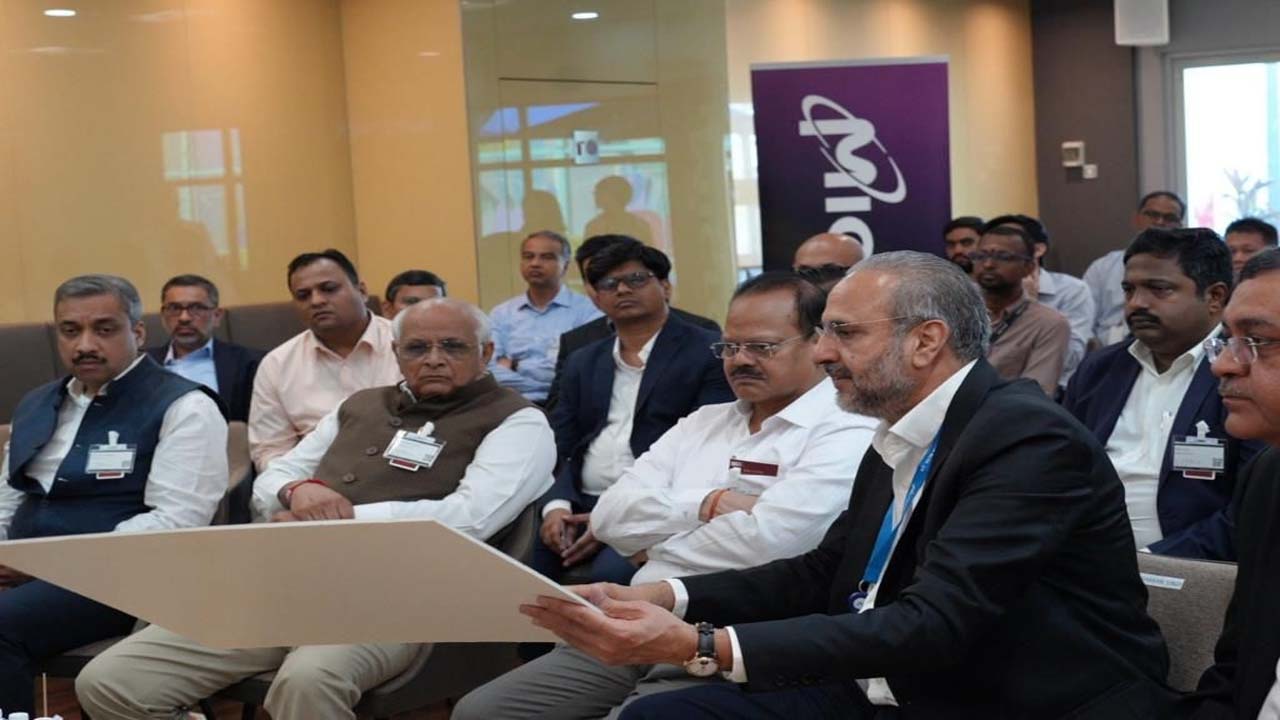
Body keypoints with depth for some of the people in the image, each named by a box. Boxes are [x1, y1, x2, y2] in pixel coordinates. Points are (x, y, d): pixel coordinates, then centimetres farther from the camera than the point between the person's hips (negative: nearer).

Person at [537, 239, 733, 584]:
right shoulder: (583, 362, 21)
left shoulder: (708, 354, 1)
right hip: (581, 505, 5)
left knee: (610, 574, -33)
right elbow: (561, 447, 15)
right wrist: (557, 505, -7)